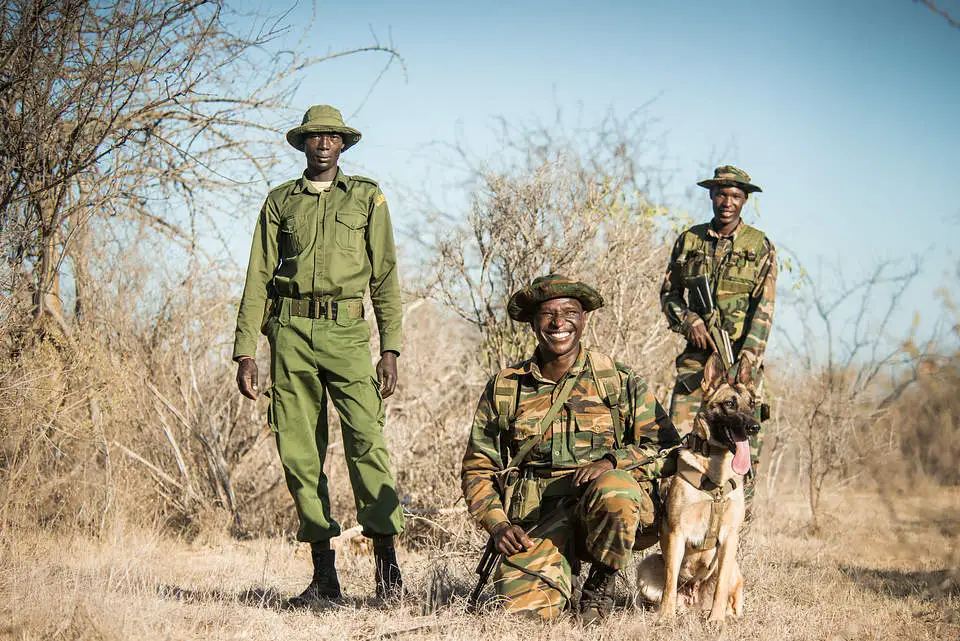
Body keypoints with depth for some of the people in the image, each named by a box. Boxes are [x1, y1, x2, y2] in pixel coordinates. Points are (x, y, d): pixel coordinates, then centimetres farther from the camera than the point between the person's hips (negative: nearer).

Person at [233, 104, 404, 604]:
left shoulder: (367, 197, 12)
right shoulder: (280, 201, 15)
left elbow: (385, 277, 9)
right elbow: (258, 278, 13)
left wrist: (390, 349, 0)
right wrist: (245, 351, 4)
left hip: (345, 330, -2)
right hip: (290, 331, 2)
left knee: (366, 439, -16)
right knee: (299, 451, -1)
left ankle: (386, 559, -13)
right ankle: (324, 571, 4)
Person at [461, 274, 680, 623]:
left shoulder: (619, 380, 7)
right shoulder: (504, 389, 12)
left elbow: (666, 447, 3)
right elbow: (477, 467, 15)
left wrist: (613, 462, -16)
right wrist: (497, 524, -3)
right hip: (536, 520, 0)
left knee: (613, 490, -37)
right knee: (523, 606, -26)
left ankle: (601, 583, -7)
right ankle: (562, 580, 12)